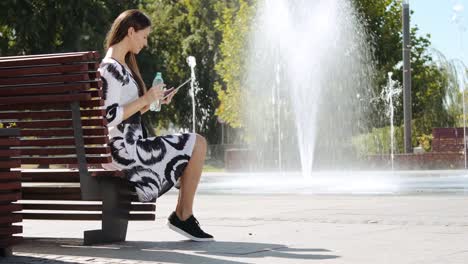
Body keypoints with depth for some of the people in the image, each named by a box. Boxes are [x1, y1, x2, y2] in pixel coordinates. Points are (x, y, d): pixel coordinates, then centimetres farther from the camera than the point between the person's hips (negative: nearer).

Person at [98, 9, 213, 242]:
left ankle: (182, 215, 12)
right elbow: (109, 117, -23)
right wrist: (145, 99, -17)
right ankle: (184, 215, -1)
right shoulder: (110, 68, -14)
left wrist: (151, 101, 9)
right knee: (198, 144, -9)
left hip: (129, 147, 11)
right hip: (123, 150, -11)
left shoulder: (121, 66, 18)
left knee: (195, 146, 19)